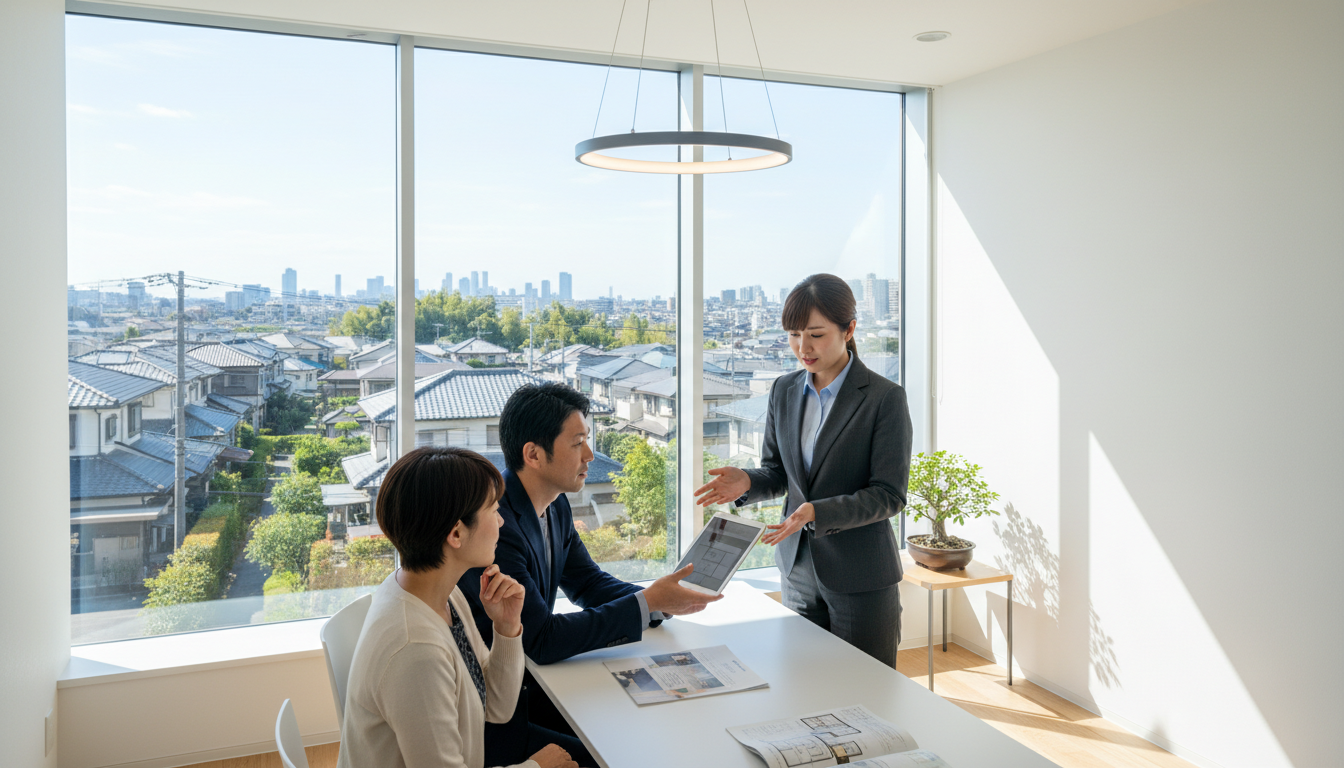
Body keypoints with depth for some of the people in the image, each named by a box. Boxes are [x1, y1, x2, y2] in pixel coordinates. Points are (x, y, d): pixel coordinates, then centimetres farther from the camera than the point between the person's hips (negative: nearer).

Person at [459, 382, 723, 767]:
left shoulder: (556, 507, 1)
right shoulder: (493, 524, -28)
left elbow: (588, 583, 10)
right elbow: (542, 640, -28)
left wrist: (661, 599, -8)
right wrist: (648, 602, -24)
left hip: (527, 679, 8)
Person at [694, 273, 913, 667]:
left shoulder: (885, 398, -11)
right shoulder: (784, 391, 5)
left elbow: (889, 494, -12)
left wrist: (818, 512, -26)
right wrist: (746, 482, -11)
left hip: (861, 578, -4)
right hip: (798, 570, 5)